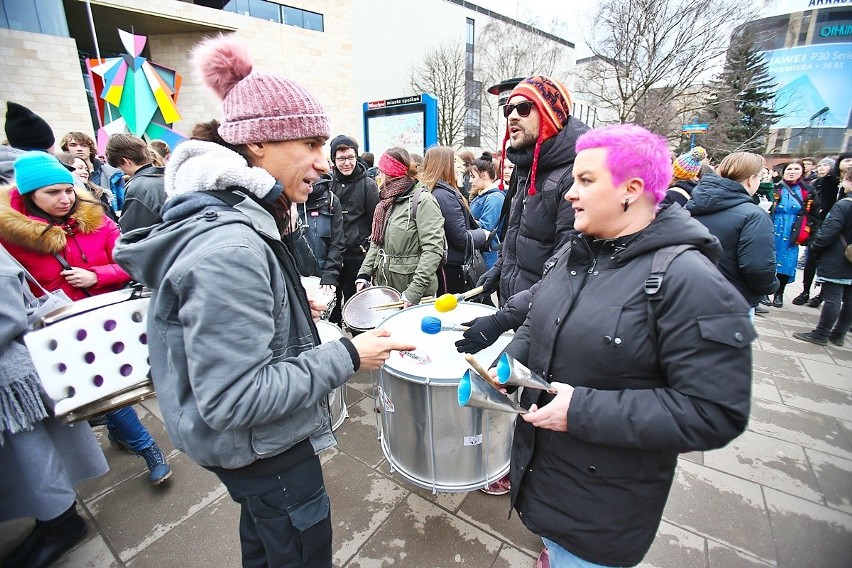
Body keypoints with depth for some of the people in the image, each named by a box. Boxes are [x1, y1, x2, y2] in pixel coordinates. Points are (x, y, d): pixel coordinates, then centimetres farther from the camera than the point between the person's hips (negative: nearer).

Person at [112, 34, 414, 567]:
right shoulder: (228, 247, -32)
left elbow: (225, 315, 12)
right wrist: (346, 356, -26)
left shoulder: (225, 215, 0)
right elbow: (231, 399, -31)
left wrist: (292, 313, 8)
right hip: (261, 449, -9)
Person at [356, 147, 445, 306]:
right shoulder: (386, 202, 14)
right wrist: (364, 275, 5)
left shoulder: (422, 200, -11)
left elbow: (433, 250, -19)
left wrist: (414, 292, -24)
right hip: (383, 288, 7)